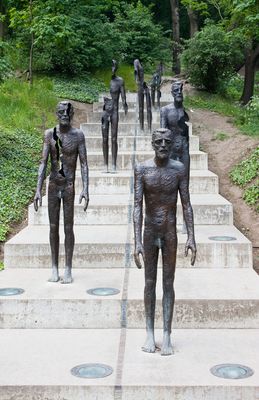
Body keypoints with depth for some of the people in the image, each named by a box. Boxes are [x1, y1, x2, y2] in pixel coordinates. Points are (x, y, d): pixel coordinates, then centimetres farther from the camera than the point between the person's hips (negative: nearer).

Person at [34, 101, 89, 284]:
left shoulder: (78, 135, -3)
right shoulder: (49, 134, 1)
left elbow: (84, 164, -5)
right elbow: (43, 163, 0)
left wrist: (85, 189, -15)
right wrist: (38, 190, -6)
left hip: (69, 186, -2)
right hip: (53, 186, 2)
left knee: (68, 228, 1)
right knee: (53, 227, 7)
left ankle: (68, 270, 9)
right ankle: (55, 268, 17)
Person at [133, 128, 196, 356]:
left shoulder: (179, 169, -5)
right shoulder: (142, 169, -7)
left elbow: (186, 205, -2)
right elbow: (138, 206, -10)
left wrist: (191, 237, -8)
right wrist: (137, 241, -17)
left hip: (170, 234, 0)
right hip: (150, 233, 0)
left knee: (168, 284, 4)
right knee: (150, 283, 9)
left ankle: (167, 336, 11)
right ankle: (150, 333, 20)